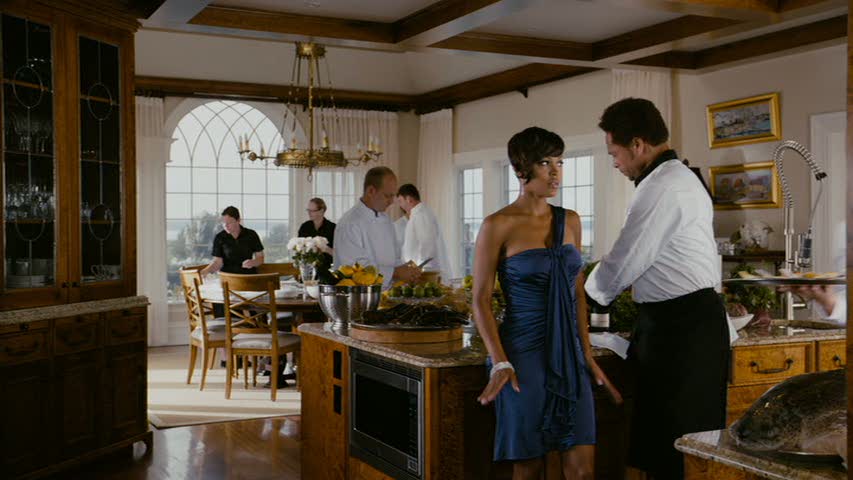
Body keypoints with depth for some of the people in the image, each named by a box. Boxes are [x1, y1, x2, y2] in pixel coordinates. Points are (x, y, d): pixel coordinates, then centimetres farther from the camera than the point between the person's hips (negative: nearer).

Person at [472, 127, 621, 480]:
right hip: (525, 354, -5)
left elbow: (577, 294, 14)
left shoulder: (570, 221, 9)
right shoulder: (498, 225, -7)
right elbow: (481, 301, -7)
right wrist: (500, 363, -15)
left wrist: (588, 356, 10)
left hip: (569, 356, 5)